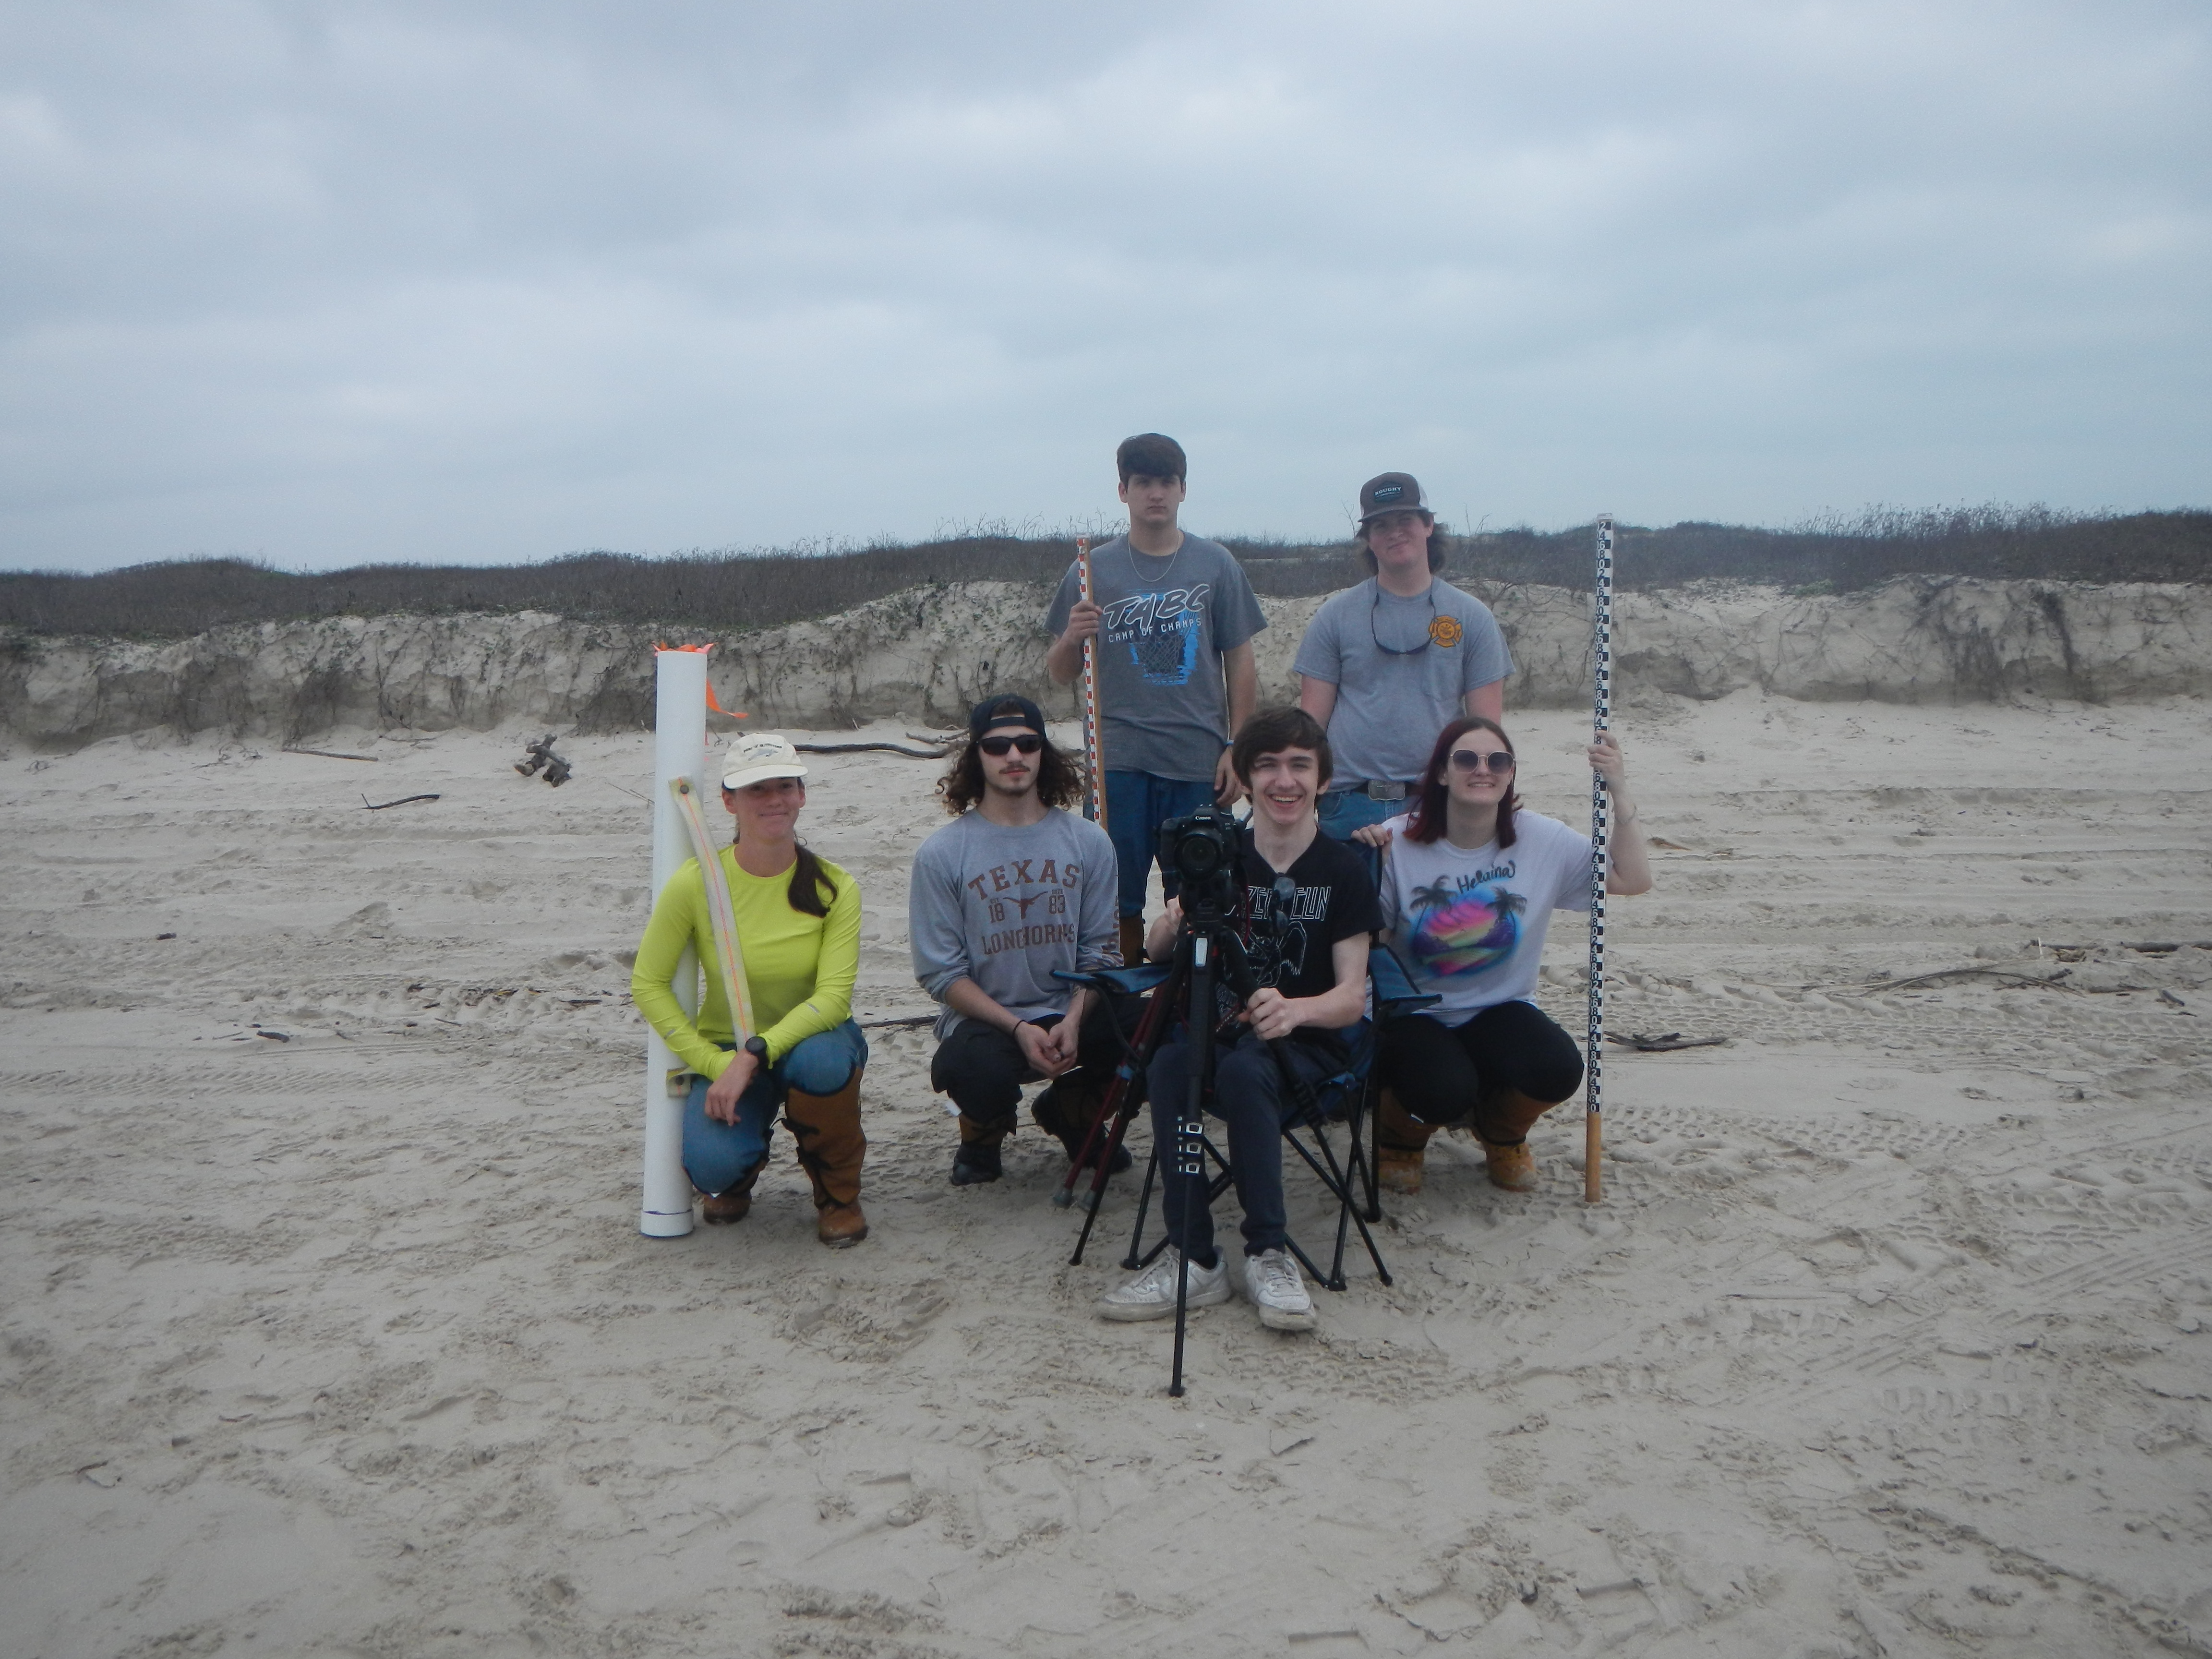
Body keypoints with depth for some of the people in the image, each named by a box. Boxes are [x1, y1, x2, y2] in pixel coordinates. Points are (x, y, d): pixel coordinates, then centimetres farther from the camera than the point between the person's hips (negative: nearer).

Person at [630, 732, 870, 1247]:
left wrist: (756, 1054, -33)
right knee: (712, 1165, -29)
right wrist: (712, 1064, -19)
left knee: (820, 1061, -38)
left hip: (810, 1038, 0)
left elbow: (834, 997, -20)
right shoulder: (695, 882, -14)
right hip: (726, 1050, 0)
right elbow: (648, 985, -9)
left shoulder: (833, 887, -14)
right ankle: (739, 1171, 15)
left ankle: (838, 1193, -5)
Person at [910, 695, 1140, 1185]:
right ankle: (982, 1135, 5)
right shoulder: (941, 854, -4)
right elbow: (941, 973, -6)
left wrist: (1073, 1021, -15)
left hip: (1073, 1012, 4)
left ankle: (1069, 1110, 11)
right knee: (981, 1074, -38)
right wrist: (1019, 1028, -18)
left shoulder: (1088, 842, 4)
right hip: (985, 1020, -3)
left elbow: (1099, 949, 3)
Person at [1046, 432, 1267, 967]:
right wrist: (1071, 639, -11)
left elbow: (1240, 665, 8)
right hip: (1119, 762, 0)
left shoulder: (1217, 566, 7)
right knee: (1120, 902, 2)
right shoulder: (1093, 570, 7)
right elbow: (1060, 675, 10)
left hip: (1200, 763, 0)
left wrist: (1238, 749, 1)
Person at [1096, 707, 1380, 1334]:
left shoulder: (1342, 869, -2)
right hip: (1221, 1029, 3)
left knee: (1244, 1070, -35)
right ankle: (1193, 1259, -26)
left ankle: (1267, 1255, -24)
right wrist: (1176, 924, -23)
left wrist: (1294, 1010, -31)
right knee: (1169, 1061, -31)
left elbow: (1353, 995, -8)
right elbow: (1156, 951, 1)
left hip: (1307, 1043, -2)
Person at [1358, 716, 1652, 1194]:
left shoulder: (1543, 840, -5)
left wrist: (1619, 795, -13)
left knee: (1559, 1069, -27)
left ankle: (1501, 1132, 12)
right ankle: (1398, 1136, 9)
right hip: (1413, 1015, -3)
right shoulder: (1399, 842, -13)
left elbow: (1634, 879, -4)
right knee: (1444, 1092, -32)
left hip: (1501, 1011, 3)